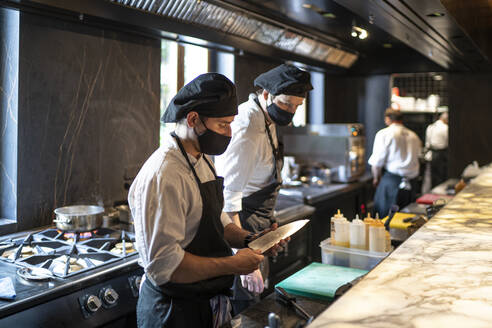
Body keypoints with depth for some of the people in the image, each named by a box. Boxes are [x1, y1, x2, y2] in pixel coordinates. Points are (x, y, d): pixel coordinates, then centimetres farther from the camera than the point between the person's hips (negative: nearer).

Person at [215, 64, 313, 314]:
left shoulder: (266, 116, 3)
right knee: (243, 301, -4)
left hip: (258, 220, 10)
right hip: (244, 221, -10)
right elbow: (228, 198, -34)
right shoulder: (246, 131, -29)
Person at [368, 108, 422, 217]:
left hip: (392, 180, -6)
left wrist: (376, 178, 8)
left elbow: (377, 162, -7)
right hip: (412, 182, 6)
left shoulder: (384, 134, -6)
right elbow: (417, 156, 17)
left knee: (385, 217, -1)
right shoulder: (413, 135, 12)